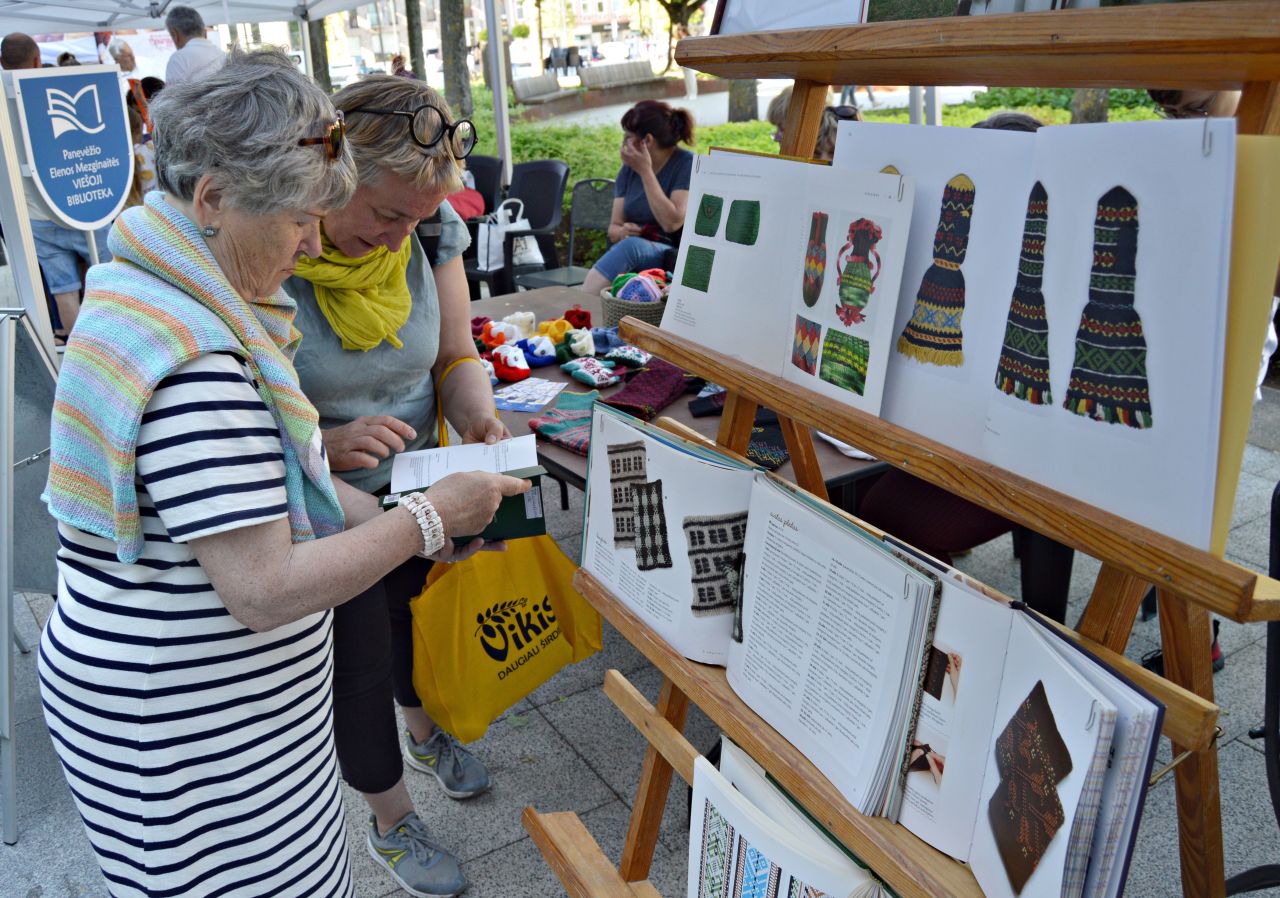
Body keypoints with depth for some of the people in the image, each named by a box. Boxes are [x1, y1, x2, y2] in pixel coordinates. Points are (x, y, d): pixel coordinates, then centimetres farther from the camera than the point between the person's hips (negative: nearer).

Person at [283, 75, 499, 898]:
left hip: (416, 489, 5)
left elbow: (456, 355, -2)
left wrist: (484, 423, -23)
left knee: (417, 622, 26)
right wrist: (323, 444, -38)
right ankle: (391, 823, 41)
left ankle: (424, 733, 61)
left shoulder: (427, 233, -11)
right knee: (359, 669, 12)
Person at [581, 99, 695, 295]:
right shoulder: (628, 169, 10)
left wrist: (645, 171, -16)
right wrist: (622, 231, -14)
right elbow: (614, 228, 11)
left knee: (631, 247, -35)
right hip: (630, 258, 5)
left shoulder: (686, 164, -7)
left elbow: (672, 223, -20)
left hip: (672, 259, -4)